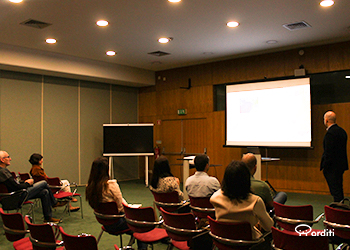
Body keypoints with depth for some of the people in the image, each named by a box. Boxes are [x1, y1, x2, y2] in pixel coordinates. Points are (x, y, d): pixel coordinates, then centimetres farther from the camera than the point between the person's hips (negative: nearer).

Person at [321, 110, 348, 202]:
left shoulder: (330, 133, -19)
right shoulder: (342, 131, 10)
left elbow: (328, 152, -21)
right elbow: (343, 149, 15)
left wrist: (324, 166, -14)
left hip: (332, 167, -9)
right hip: (341, 165, 10)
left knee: (335, 190, -4)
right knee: (339, 189, 17)